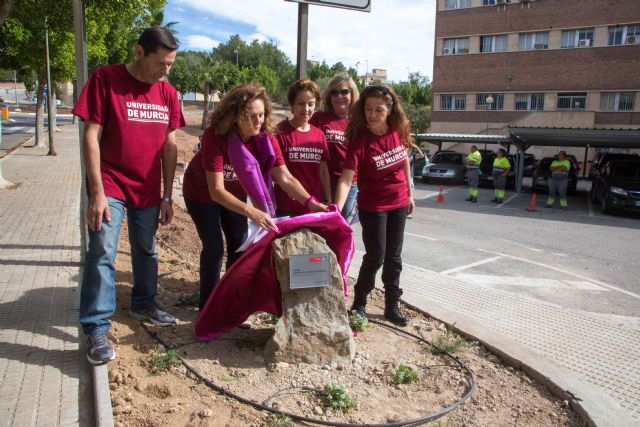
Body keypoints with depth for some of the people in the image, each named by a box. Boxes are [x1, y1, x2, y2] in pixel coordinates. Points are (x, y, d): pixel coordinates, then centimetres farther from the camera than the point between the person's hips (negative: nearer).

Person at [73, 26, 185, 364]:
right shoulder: (105, 79, -10)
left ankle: (143, 303, 36)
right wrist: (97, 192, -16)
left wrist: (167, 197, 5)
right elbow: (91, 137, -11)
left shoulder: (168, 94, 4)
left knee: (146, 250, 16)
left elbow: (169, 147, 6)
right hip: (110, 185, -4)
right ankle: (96, 328, 0)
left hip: (148, 188, 5)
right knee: (102, 252, -10)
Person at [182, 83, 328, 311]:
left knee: (240, 245, 5)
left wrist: (310, 203, -38)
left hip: (234, 193, 5)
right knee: (214, 247, -7)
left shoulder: (266, 138, -22)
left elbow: (285, 178, -23)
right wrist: (250, 211, -52)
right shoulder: (215, 137, -35)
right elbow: (216, 190, -39)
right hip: (202, 194, -4)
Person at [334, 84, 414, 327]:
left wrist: (409, 194, 14)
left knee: (393, 257, 13)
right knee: (375, 257, 0)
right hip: (372, 207, -5)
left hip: (398, 204, 5)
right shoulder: (360, 140, -22)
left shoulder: (398, 131, -7)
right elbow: (346, 179, -30)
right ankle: (359, 304, 22)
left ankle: (392, 306, 27)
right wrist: (337, 211, -43)